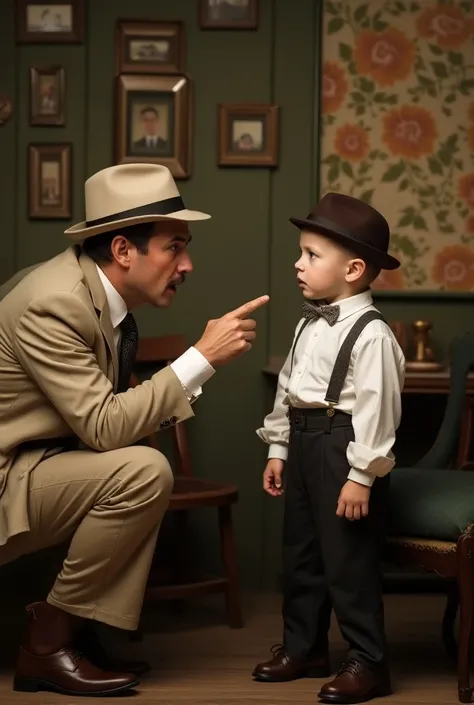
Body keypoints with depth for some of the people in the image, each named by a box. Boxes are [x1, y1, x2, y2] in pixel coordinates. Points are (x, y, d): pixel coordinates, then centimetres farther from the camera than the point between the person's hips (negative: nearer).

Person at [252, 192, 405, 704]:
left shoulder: (370, 335, -18)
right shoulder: (310, 325, 11)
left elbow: (376, 409, -20)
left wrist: (362, 474, -21)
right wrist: (278, 449, 16)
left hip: (343, 446, -9)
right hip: (304, 442, 9)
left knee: (347, 559, -2)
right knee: (299, 551, 17)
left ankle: (367, 662, 11)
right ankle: (303, 646, 31)